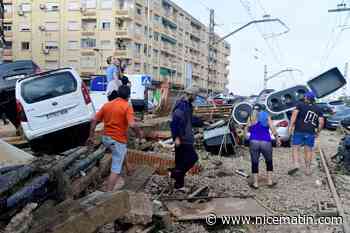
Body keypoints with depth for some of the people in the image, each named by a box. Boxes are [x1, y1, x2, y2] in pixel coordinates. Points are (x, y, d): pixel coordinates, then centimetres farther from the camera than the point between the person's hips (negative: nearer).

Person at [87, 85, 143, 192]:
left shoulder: (107, 105, 6)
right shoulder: (127, 106, -11)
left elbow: (94, 120, 5)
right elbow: (132, 125, -24)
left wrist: (91, 137, 11)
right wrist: (139, 132, -4)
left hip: (106, 138, 7)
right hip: (118, 140, -6)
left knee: (121, 154, 36)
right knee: (116, 169, 0)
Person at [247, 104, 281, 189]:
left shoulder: (251, 117, 7)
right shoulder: (267, 116, 8)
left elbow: (248, 129, 8)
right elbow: (273, 129, -1)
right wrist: (277, 139, 5)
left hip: (254, 142, 0)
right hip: (266, 142, 1)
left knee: (255, 163, 9)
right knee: (269, 162, 19)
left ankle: (255, 183, 11)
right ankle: (270, 181, 19)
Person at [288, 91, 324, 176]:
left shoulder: (301, 105, 4)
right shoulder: (318, 109, 14)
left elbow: (295, 113, -11)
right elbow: (321, 122, 5)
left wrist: (291, 126, -13)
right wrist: (318, 131, 16)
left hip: (299, 131, -3)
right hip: (311, 133, 3)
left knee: (295, 149, 0)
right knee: (308, 150, 10)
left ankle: (296, 165, -17)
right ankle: (308, 169, 13)